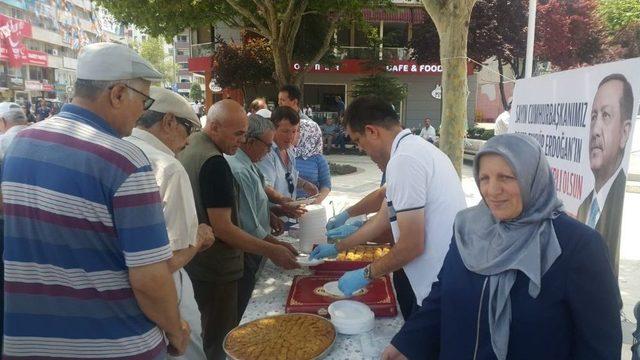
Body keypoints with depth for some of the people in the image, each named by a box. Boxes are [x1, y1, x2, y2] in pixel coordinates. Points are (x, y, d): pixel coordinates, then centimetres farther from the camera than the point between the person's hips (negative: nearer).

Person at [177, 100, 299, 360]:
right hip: (215, 270, -9)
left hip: (193, 261, 9)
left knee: (204, 333, 24)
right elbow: (222, 228, -26)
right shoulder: (214, 163, -24)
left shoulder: (188, 148, 4)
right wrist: (271, 251, -21)